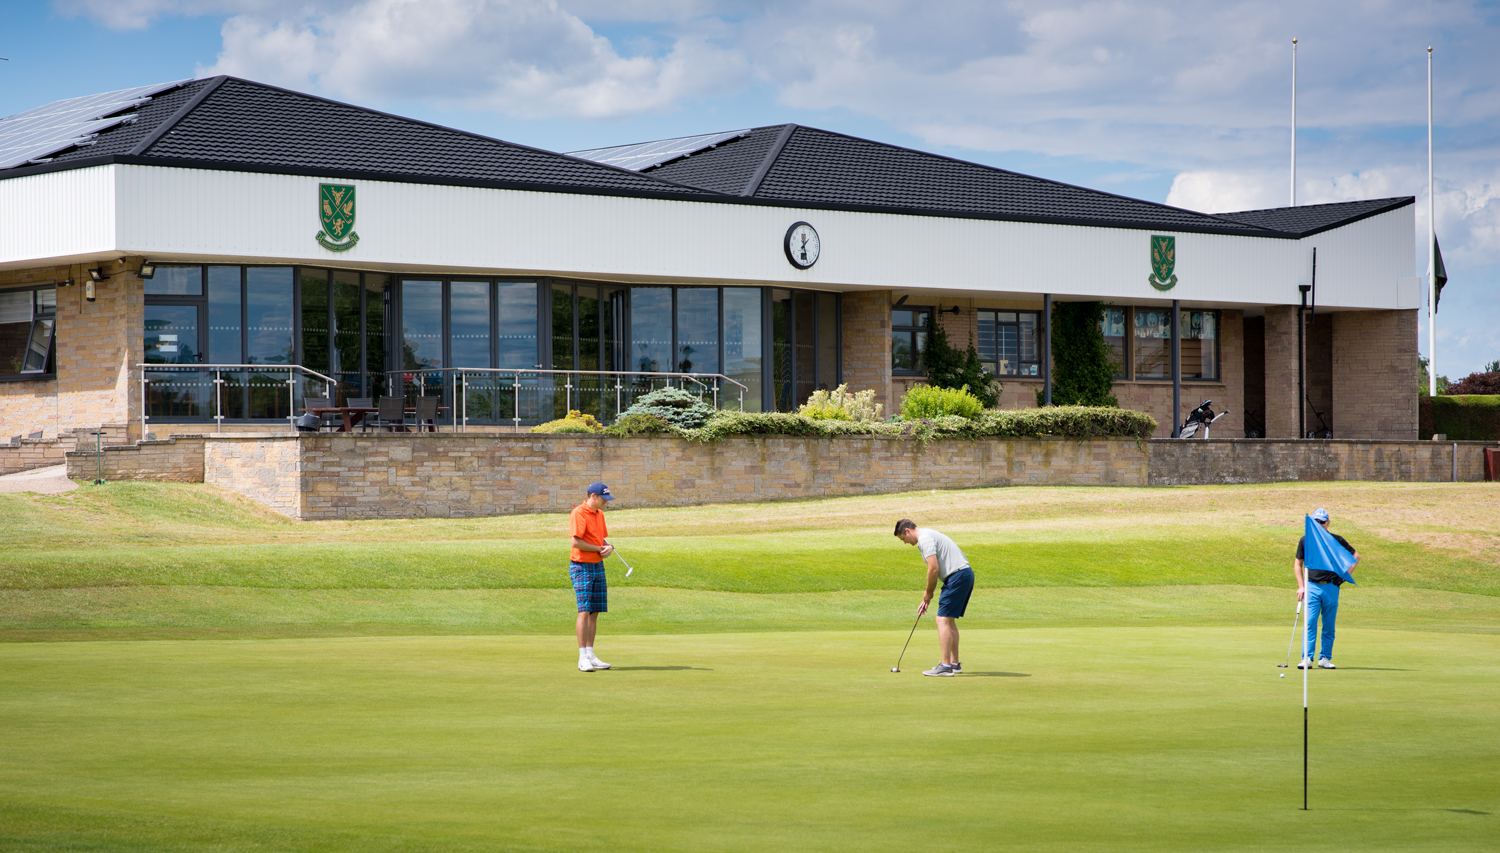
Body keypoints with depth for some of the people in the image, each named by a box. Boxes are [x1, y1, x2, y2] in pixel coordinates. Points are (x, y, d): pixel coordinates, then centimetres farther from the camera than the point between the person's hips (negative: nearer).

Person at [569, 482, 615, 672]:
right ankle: (583, 658, -13)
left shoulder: (599, 514, 14)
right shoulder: (578, 513, -13)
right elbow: (576, 542, -21)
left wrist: (609, 546, -1)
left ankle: (590, 655, 12)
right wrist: (599, 549, -12)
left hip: (598, 566, 8)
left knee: (595, 612, 7)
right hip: (581, 567, -8)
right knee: (584, 610, -13)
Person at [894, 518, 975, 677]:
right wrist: (926, 600, 23)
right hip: (966, 574, 10)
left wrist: (928, 593, -3)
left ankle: (945, 666, -14)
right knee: (950, 621, 17)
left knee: (943, 620, -10)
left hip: (957, 576, -10)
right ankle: (954, 663, 21)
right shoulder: (929, 535, 23)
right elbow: (935, 570, 26)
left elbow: (934, 569, -17)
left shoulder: (925, 538, -10)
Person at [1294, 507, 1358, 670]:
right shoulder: (1305, 540, 5)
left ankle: (1325, 658, 12)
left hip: (1331, 587, 1)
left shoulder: (1336, 540, 3)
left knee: (1329, 625, 4)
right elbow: (1298, 564, 13)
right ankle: (1307, 658, -11)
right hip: (1312, 587, -1)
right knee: (1310, 623, -10)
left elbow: (1355, 556, 15)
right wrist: (1301, 586, 5)